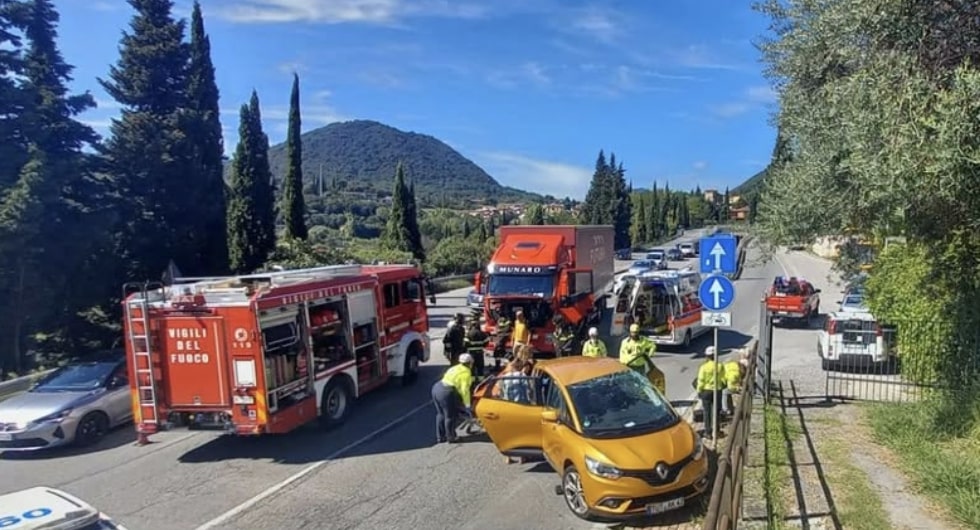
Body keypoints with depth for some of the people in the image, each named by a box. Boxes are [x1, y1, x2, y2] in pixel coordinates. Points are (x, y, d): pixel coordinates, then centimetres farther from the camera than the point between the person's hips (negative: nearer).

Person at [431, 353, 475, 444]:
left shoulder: (456, 368, 20)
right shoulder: (466, 373, -5)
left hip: (436, 387, 9)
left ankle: (440, 437, 29)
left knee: (441, 414, 20)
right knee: (450, 416, 8)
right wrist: (468, 405, -7)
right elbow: (465, 390, -12)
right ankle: (450, 438, 20)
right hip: (446, 392, -9)